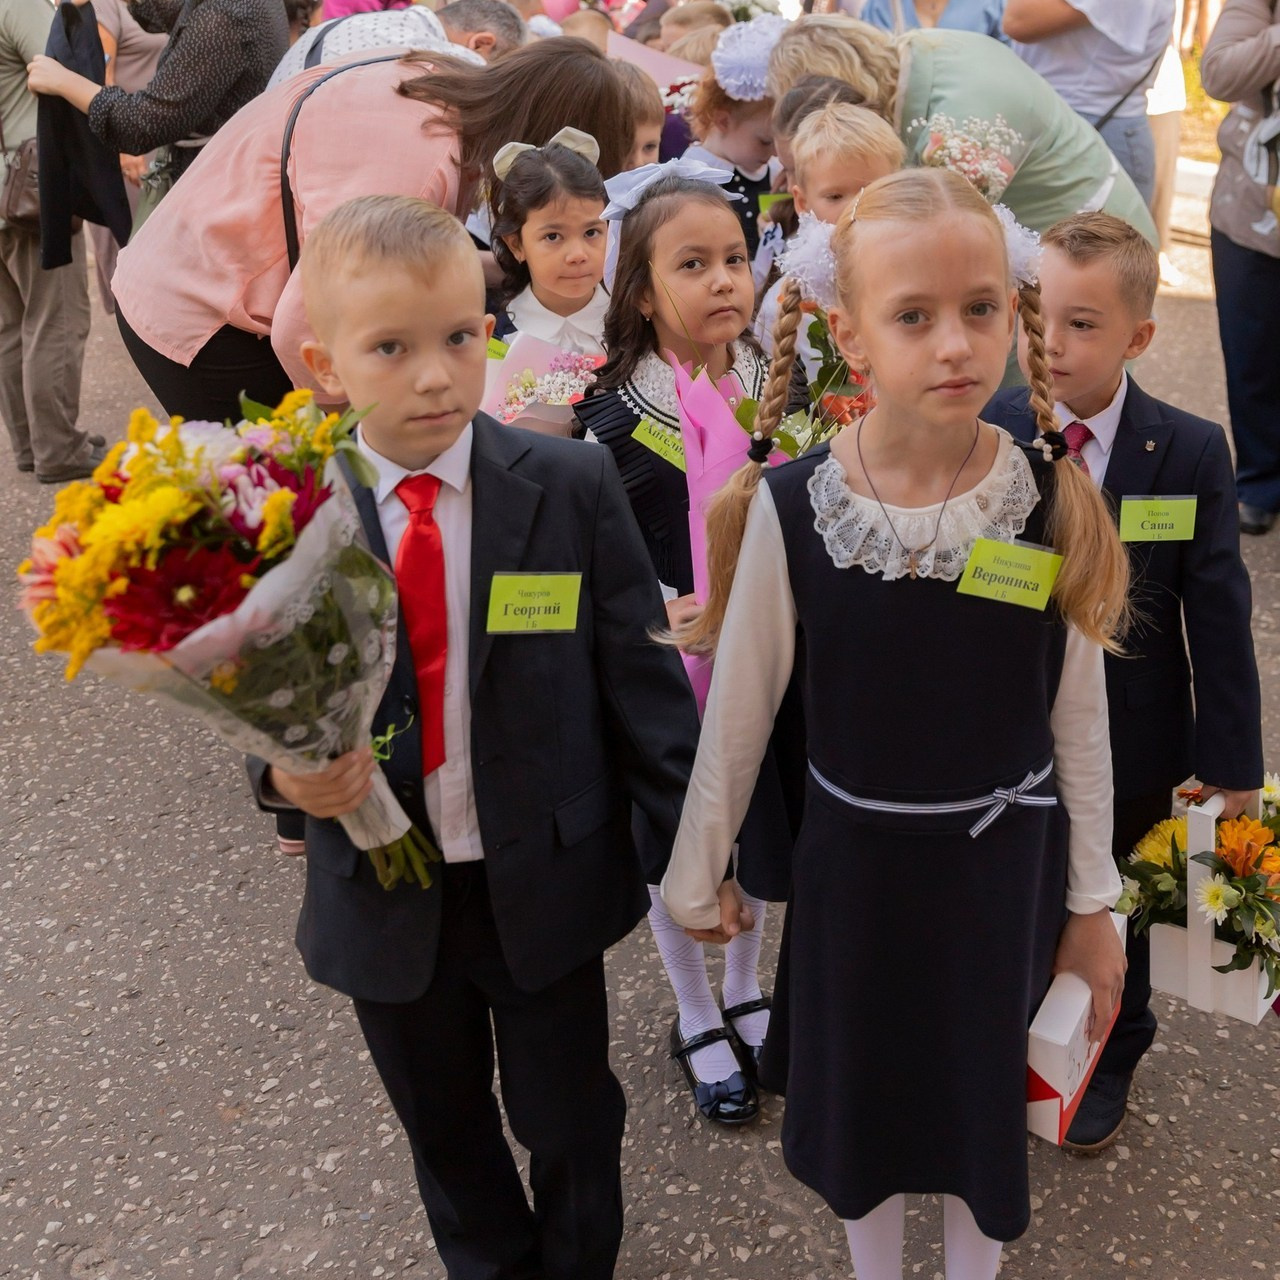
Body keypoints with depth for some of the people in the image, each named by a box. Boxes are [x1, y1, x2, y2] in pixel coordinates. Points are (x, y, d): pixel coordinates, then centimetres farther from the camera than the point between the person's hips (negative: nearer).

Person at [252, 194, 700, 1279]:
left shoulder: (573, 486, -13)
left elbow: (641, 676, -8)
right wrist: (287, 771, -24)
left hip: (550, 881, -1)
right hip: (385, 901, 1)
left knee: (570, 1118, 20)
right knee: (446, 1130, 24)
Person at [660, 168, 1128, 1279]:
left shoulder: (1051, 499, -15)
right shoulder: (789, 508, -17)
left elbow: (1079, 715, -4)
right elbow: (739, 709, -5)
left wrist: (1091, 901, 3)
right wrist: (699, 869, 5)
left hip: (1006, 855, 0)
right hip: (855, 855, 0)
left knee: (986, 1095, 21)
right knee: (863, 1097, 22)